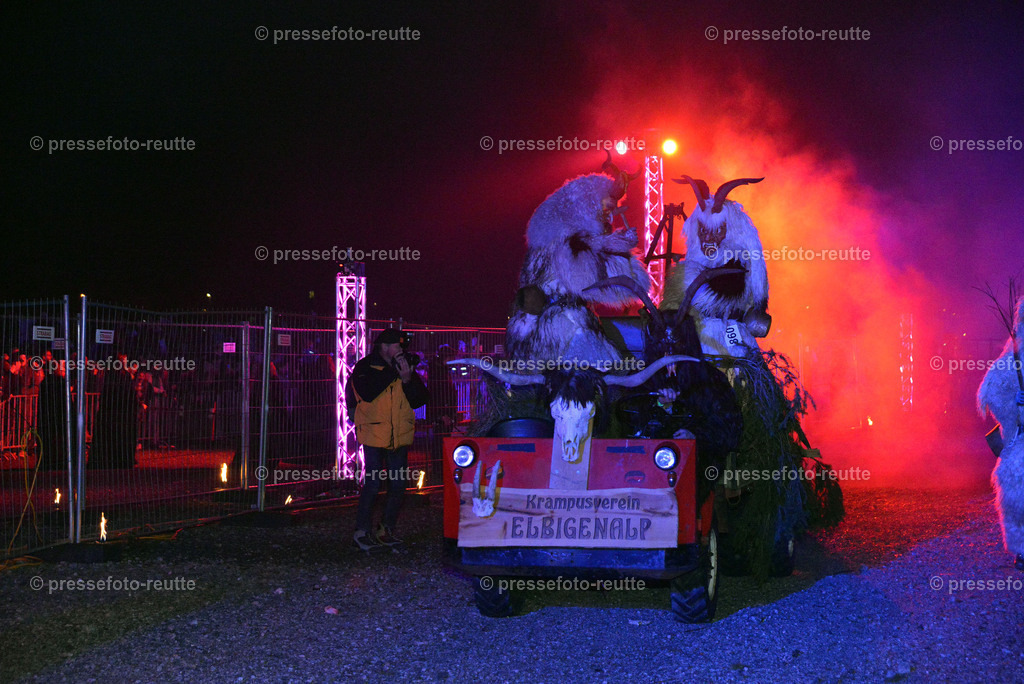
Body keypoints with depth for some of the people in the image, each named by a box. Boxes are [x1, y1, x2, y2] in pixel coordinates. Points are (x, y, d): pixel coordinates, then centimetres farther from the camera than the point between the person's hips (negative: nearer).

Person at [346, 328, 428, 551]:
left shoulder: (405, 368, 10)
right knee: (372, 484, -9)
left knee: (398, 485, 6)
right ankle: (362, 532, 0)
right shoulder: (365, 367, -3)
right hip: (374, 435, -5)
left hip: (399, 437, 5)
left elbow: (420, 400, 4)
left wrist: (408, 380, -13)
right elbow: (367, 392, -22)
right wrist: (392, 370, -17)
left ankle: (386, 530, 19)